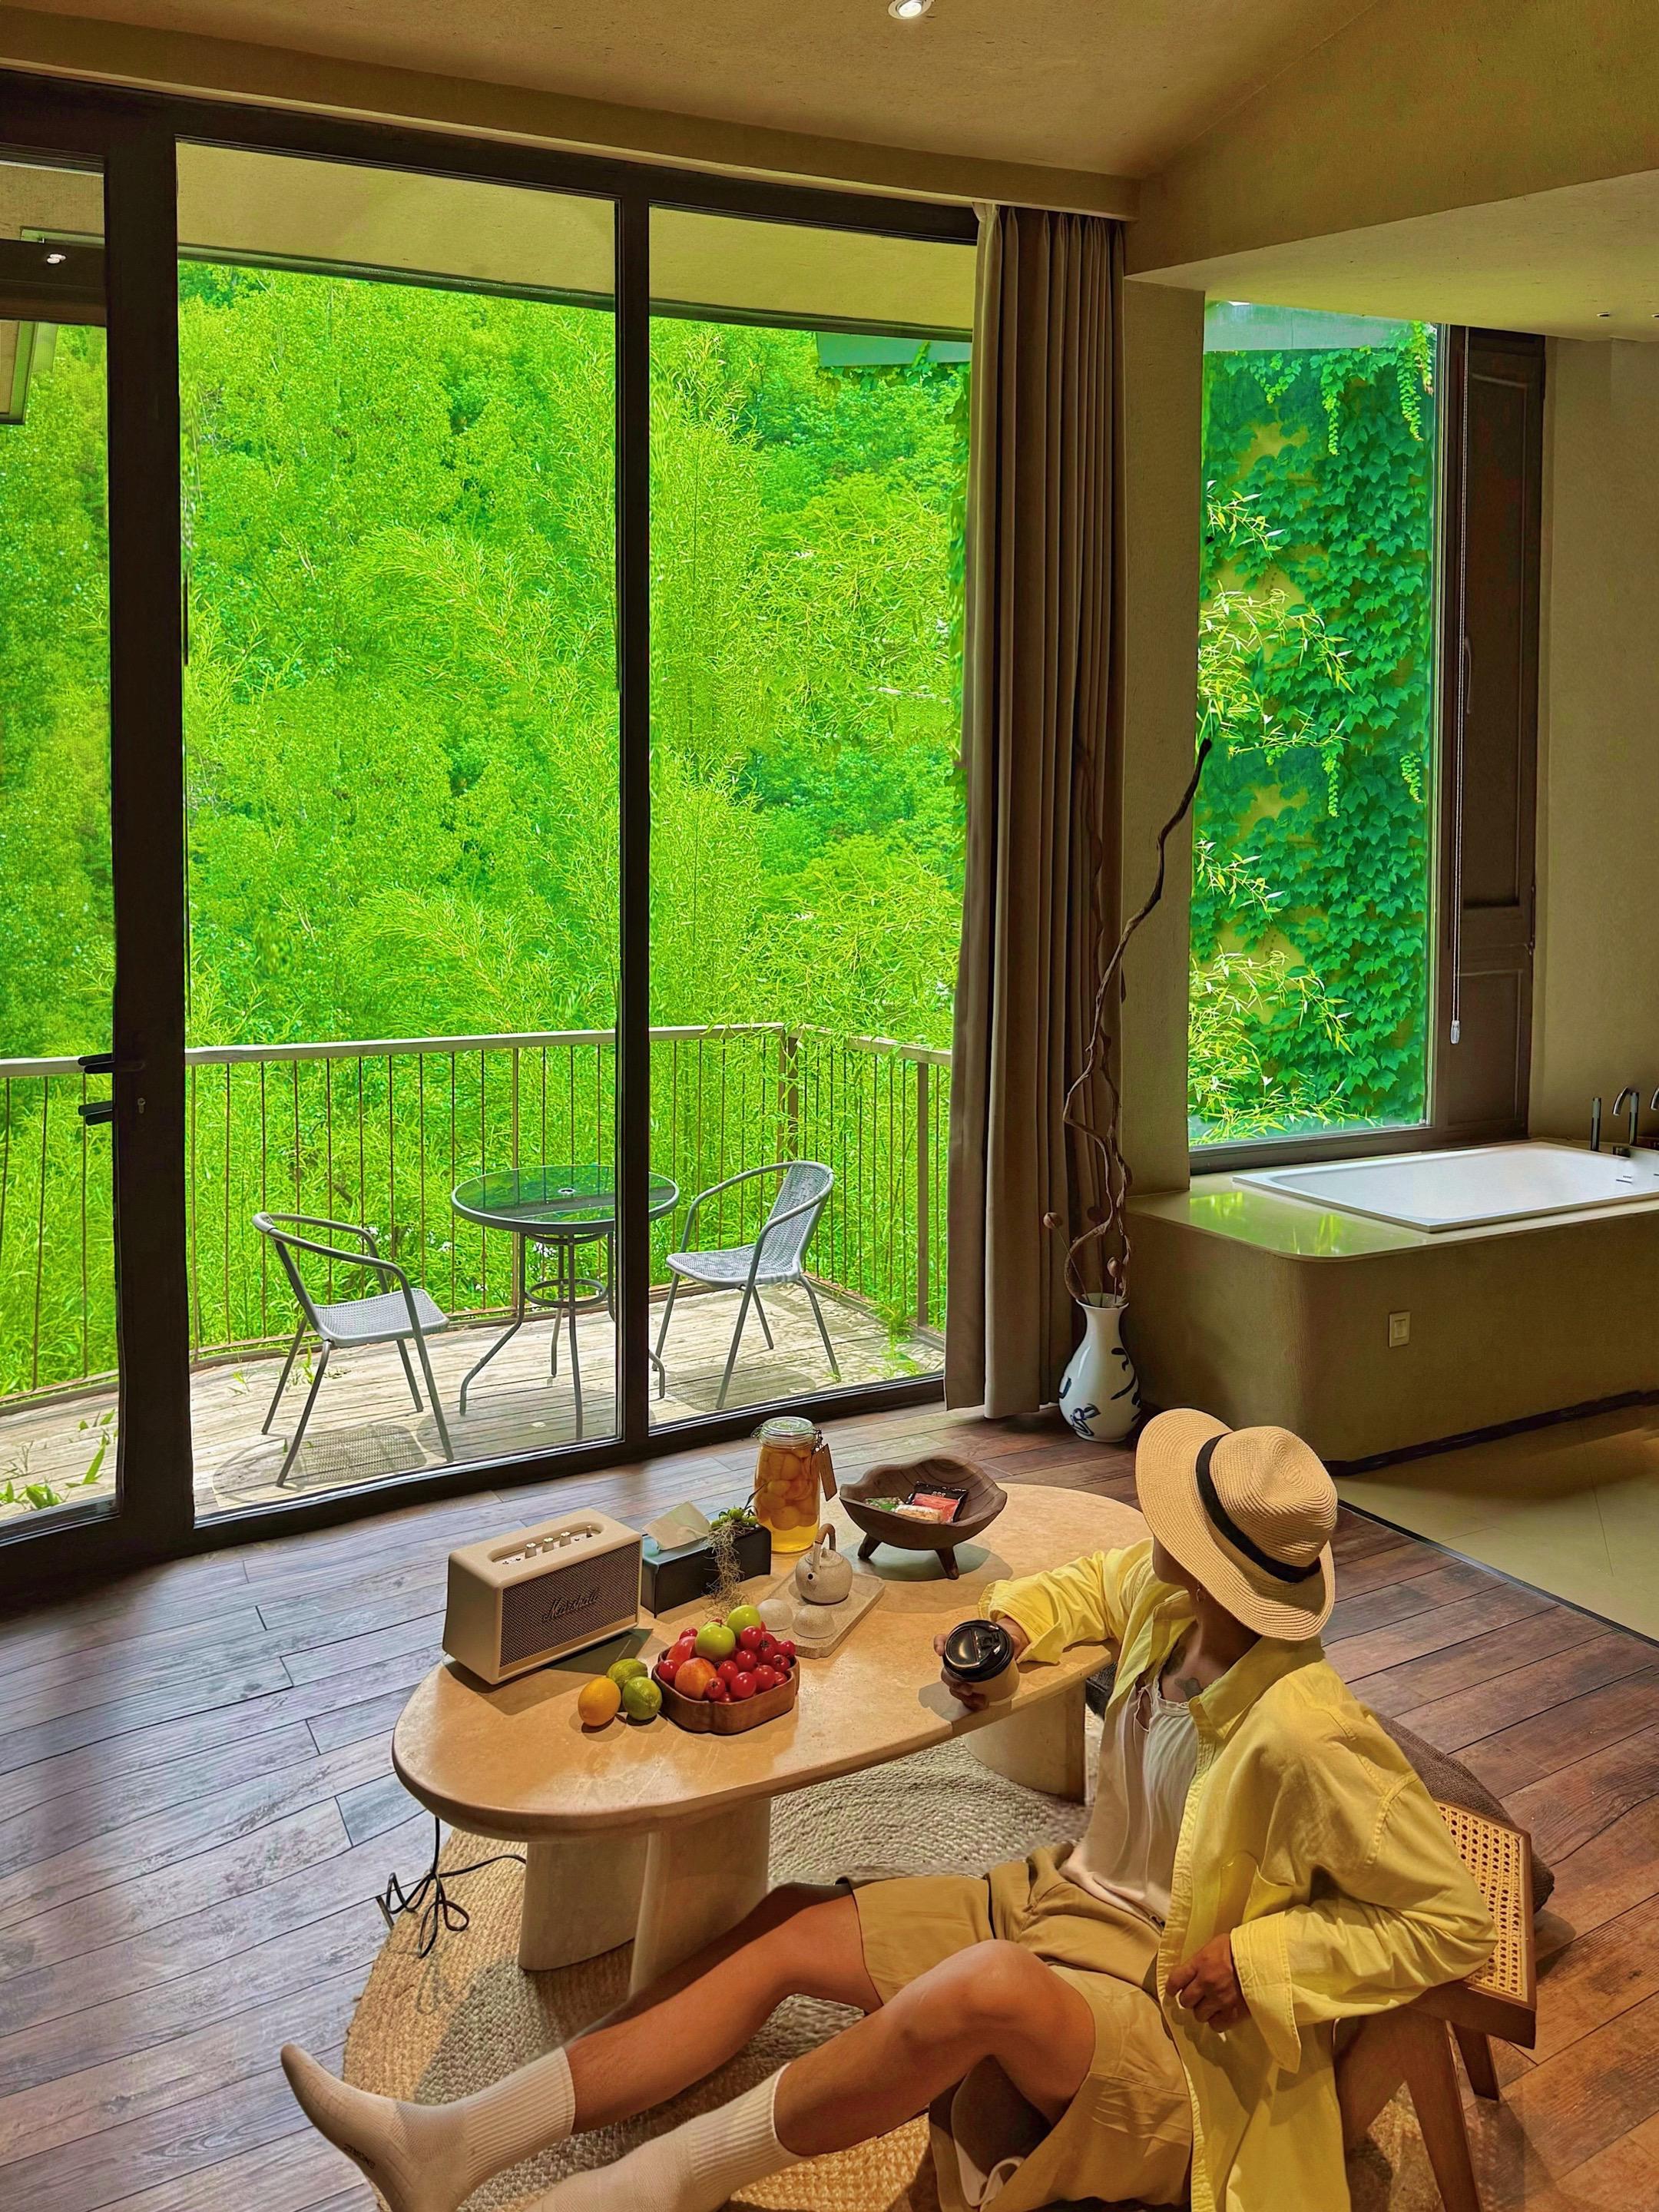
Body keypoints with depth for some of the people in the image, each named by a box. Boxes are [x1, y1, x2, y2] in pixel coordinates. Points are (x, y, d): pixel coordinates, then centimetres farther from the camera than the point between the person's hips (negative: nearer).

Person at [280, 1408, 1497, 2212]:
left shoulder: (1305, 1738, -28)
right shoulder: (1165, 1593, -8)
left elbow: (1455, 1919, -21)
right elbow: (1090, 1587, 15)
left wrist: (1260, 1961, -23)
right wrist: (1015, 1622, -5)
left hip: (1179, 2016, -8)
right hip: (1073, 1901, 8)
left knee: (989, 1983, -40)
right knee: (787, 1929, -2)